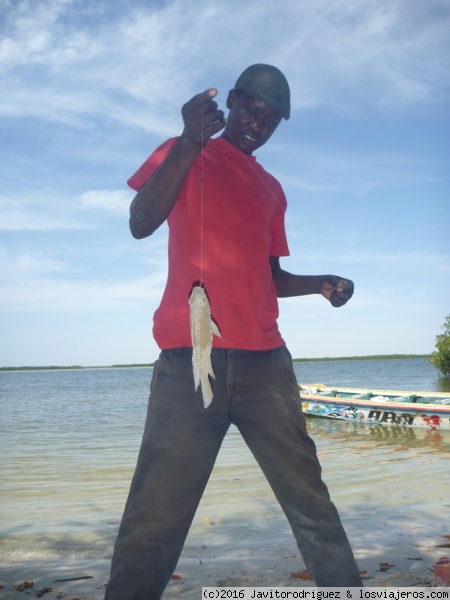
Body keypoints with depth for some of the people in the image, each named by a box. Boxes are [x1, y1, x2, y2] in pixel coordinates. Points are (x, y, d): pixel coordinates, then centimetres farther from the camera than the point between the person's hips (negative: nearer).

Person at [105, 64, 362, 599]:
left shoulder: (271, 189, 25)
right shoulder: (184, 154, 13)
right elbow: (140, 223, -3)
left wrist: (321, 285, 8)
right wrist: (190, 144, -11)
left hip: (264, 361, 4)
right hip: (188, 357, -4)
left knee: (309, 499, 2)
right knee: (157, 516, -4)